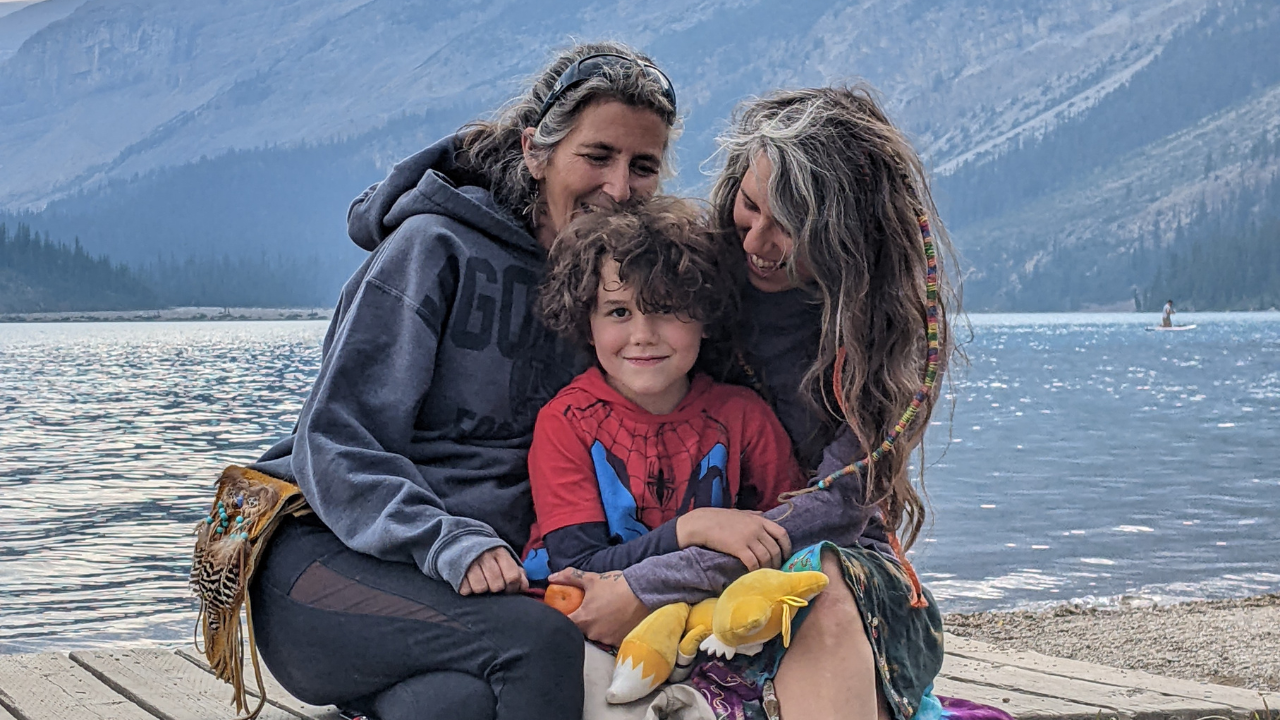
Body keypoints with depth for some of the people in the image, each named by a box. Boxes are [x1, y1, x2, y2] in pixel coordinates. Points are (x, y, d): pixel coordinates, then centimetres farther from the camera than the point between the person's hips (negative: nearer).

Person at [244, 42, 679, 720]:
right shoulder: (436, 248, -5)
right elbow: (336, 443, -11)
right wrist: (447, 542, -26)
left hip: (482, 575, 4)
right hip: (327, 555, -4)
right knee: (538, 638, -32)